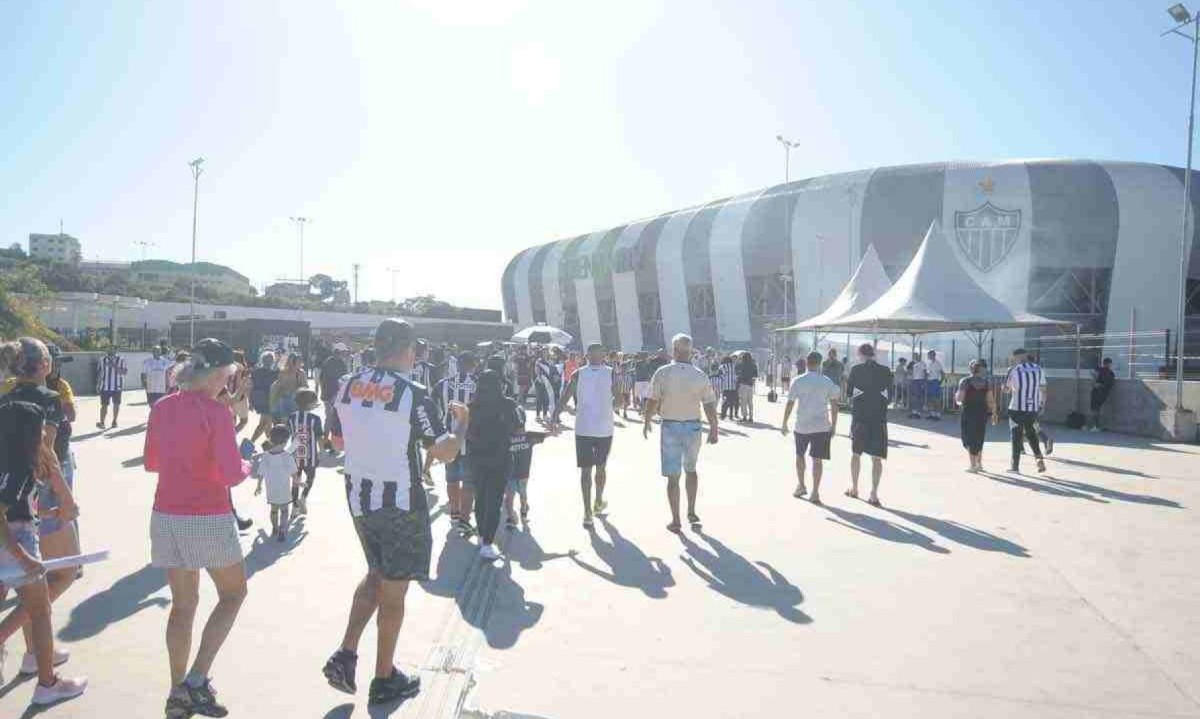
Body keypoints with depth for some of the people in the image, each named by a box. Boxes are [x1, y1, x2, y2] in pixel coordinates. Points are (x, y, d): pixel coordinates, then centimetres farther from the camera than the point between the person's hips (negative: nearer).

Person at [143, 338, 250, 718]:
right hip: (209, 519, -6)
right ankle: (197, 680, 6)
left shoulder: (161, 408, 3)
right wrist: (246, 466, 4)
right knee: (233, 593, 14)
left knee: (182, 604, 17)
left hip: (166, 517, 6)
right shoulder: (216, 412, -16)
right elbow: (231, 475, -17)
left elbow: (151, 463, 15)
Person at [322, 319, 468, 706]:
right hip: (400, 504, -6)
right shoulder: (414, 395, -18)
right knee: (393, 589, 9)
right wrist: (461, 423, 4)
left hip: (358, 497, 6)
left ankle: (345, 655, 17)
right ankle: (385, 680, 22)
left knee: (376, 575, 26)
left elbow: (338, 441, 12)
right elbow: (445, 452, -13)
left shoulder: (347, 386, 0)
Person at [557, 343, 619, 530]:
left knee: (585, 470, 1)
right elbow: (618, 400, 3)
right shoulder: (610, 373, -1)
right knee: (601, 467, 19)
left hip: (583, 428, -1)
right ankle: (598, 503, 35)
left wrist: (555, 418, 7)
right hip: (605, 428, 1)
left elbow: (564, 398, -3)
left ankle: (587, 513, -5)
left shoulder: (578, 374, -1)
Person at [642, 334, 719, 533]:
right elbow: (710, 406, -2)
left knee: (673, 476, 5)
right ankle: (691, 512, 25)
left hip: (670, 426, -2)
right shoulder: (700, 376, -5)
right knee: (691, 470, 23)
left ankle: (676, 521, 8)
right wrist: (714, 429, 9)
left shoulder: (663, 373, -10)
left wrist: (647, 423, 8)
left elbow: (652, 402, -8)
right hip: (693, 426, 2)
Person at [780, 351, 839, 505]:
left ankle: (801, 486, 24)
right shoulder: (827, 382, 1)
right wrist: (833, 425, 10)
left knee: (799, 455, 20)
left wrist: (784, 424, 7)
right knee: (817, 459, 2)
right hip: (822, 426, 0)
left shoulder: (797, 381, -2)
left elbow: (790, 404, -2)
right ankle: (815, 492, 0)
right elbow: (834, 405, 2)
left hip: (802, 425, 0)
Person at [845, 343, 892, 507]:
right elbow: (889, 397, 4)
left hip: (859, 417, 0)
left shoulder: (856, 370, -5)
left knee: (855, 453, 17)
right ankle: (874, 494, -2)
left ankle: (854, 489, 25)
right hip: (879, 418, 0)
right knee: (876, 458, 3)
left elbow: (848, 391, 1)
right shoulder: (885, 371, -1)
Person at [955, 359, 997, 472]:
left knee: (969, 439, 4)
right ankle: (979, 463, 20)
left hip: (969, 412, -4)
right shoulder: (986, 382, 3)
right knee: (979, 438, 18)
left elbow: (959, 398, -13)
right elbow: (991, 400, -1)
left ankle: (973, 465, 2)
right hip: (982, 412, 4)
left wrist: (957, 398, 8)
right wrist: (994, 413, 5)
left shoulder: (965, 381, -8)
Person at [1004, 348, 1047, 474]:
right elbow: (1043, 389, 6)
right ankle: (1039, 457, 8)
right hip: (1033, 408, 4)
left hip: (1017, 408, -4)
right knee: (1030, 432, 22)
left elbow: (1006, 389, 1)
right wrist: (1042, 403, 17)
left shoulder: (1014, 371, -8)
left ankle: (1015, 465, 9)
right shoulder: (1038, 370, 3)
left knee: (1016, 435, 6)